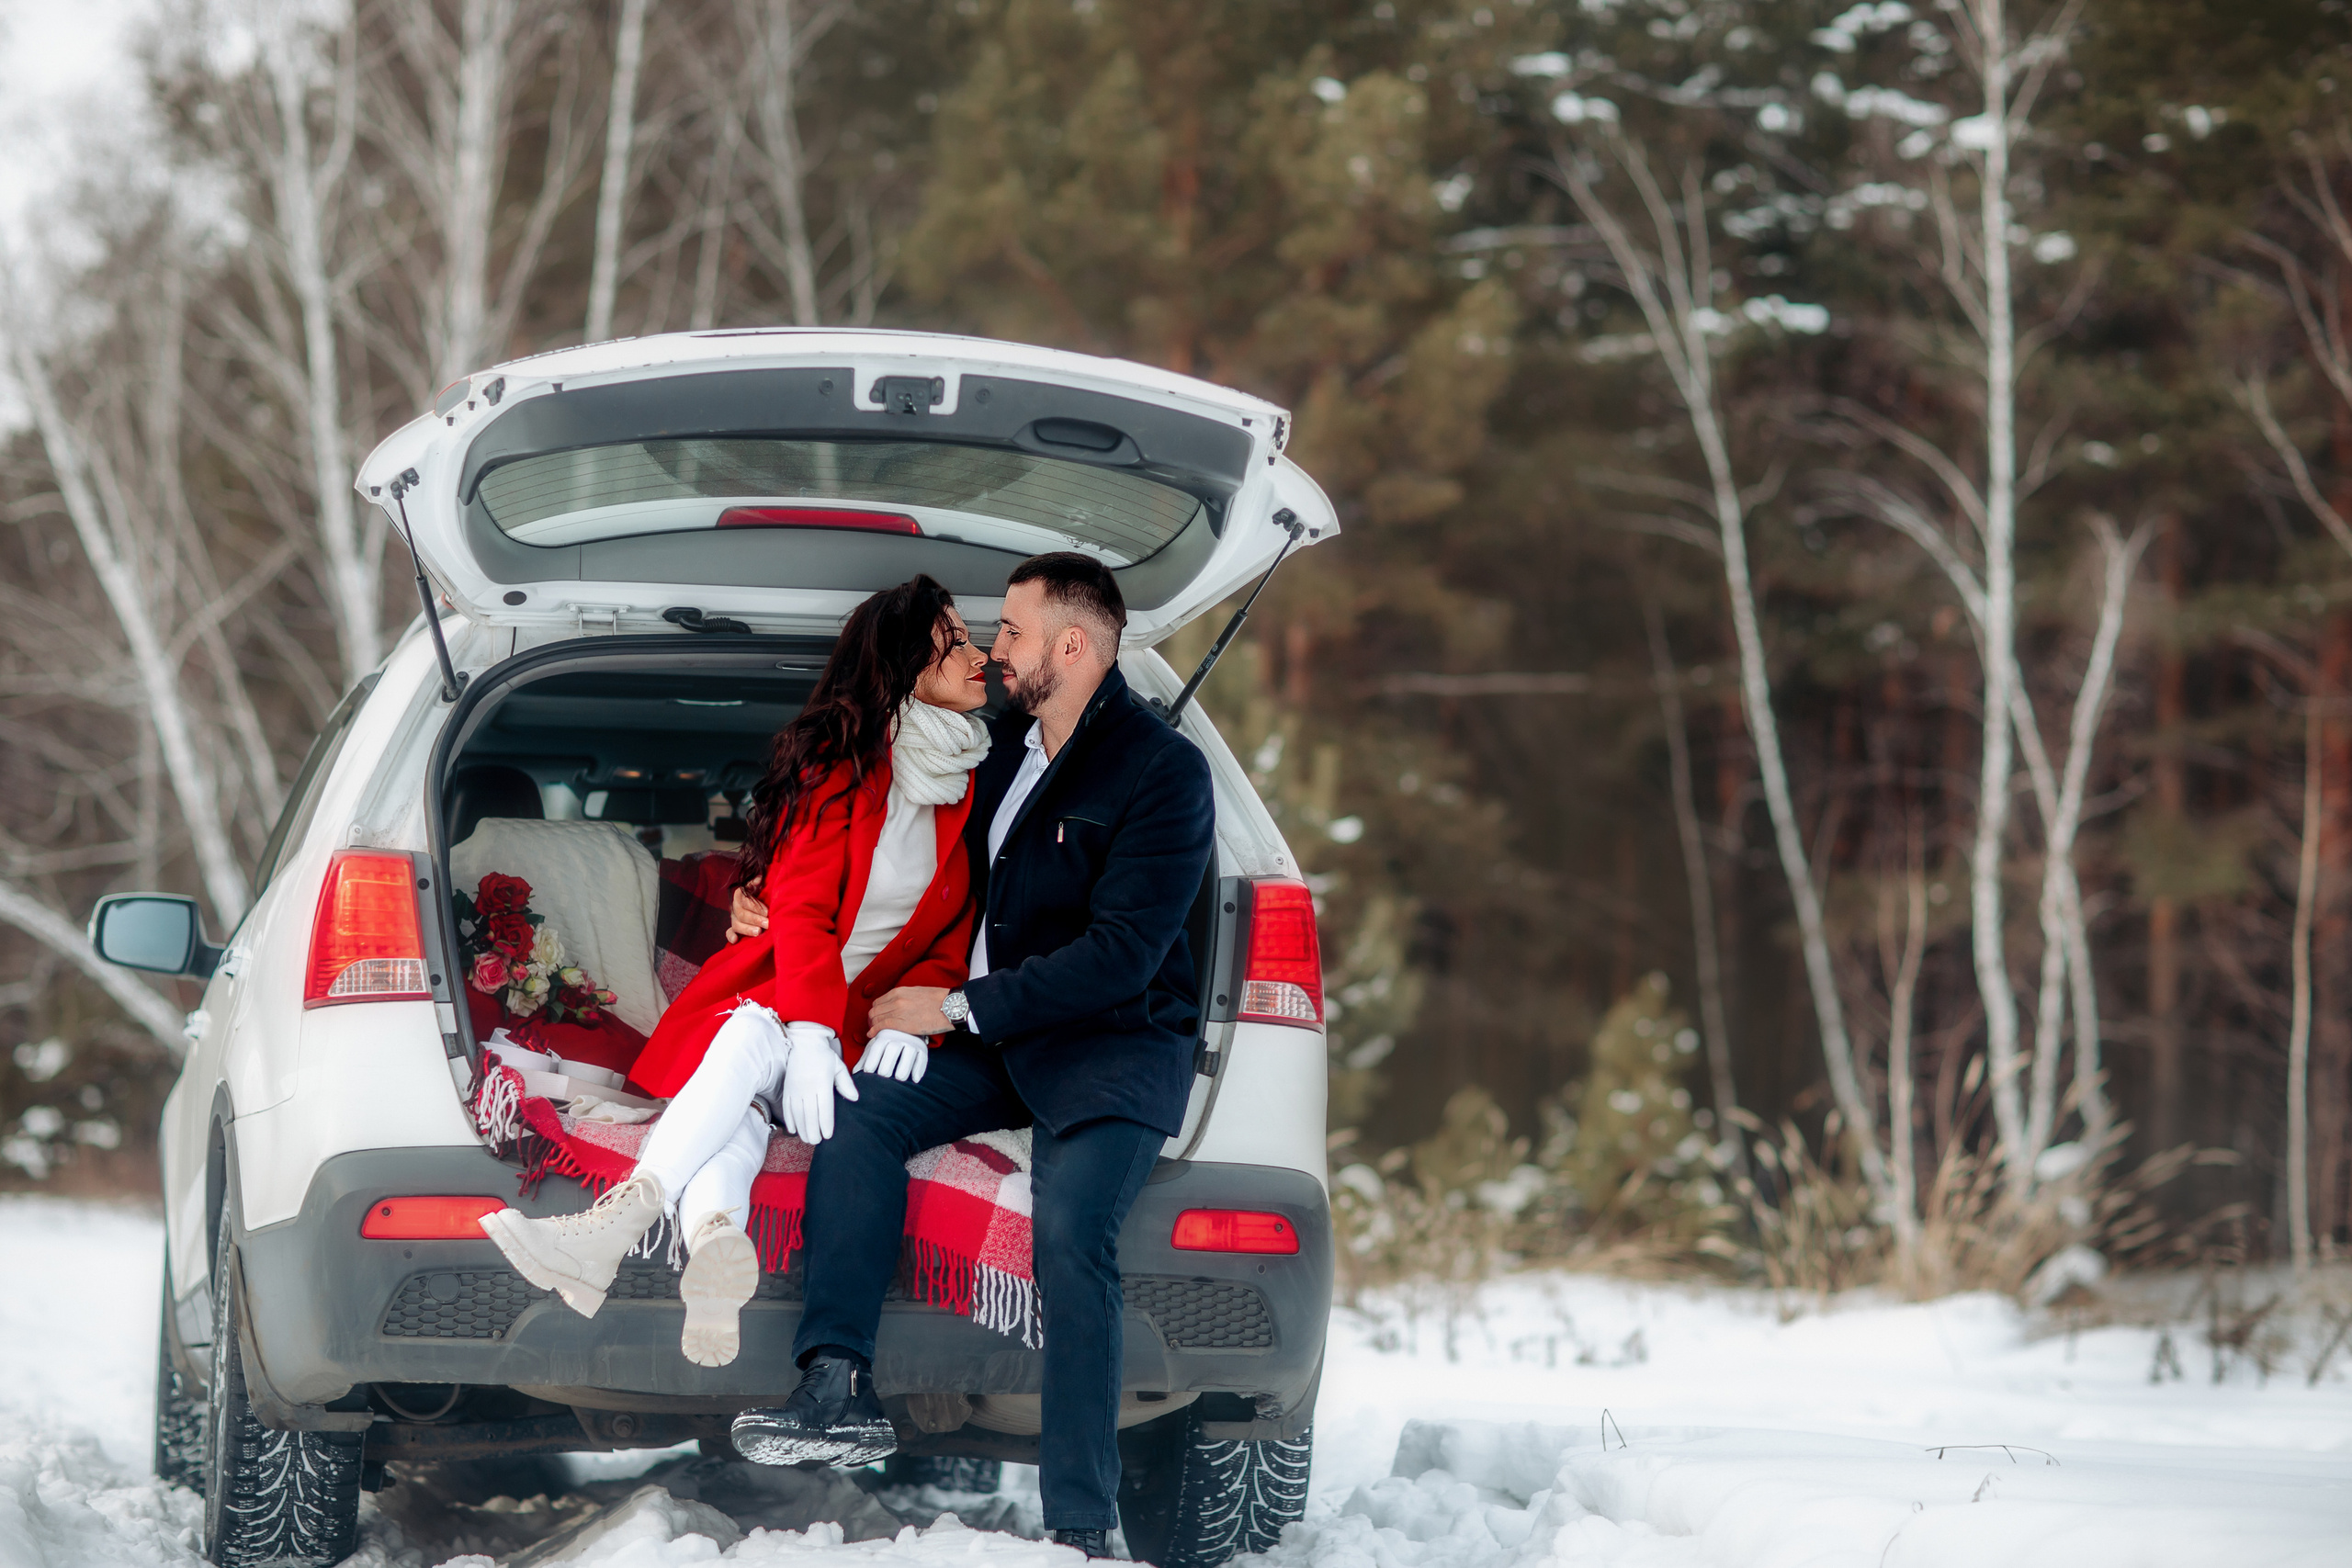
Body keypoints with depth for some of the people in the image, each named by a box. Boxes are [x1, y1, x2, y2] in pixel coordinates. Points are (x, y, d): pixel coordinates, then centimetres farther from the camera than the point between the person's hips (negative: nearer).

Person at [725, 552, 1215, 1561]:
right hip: (991, 1037, 7)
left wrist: (958, 1009, -17)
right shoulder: (1005, 745, 13)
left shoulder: (1162, 771, -11)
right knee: (858, 1114, -18)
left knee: (1069, 1230, -30)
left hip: (1115, 1046, -7)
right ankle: (838, 1392, -23)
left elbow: (1120, 955, -18)